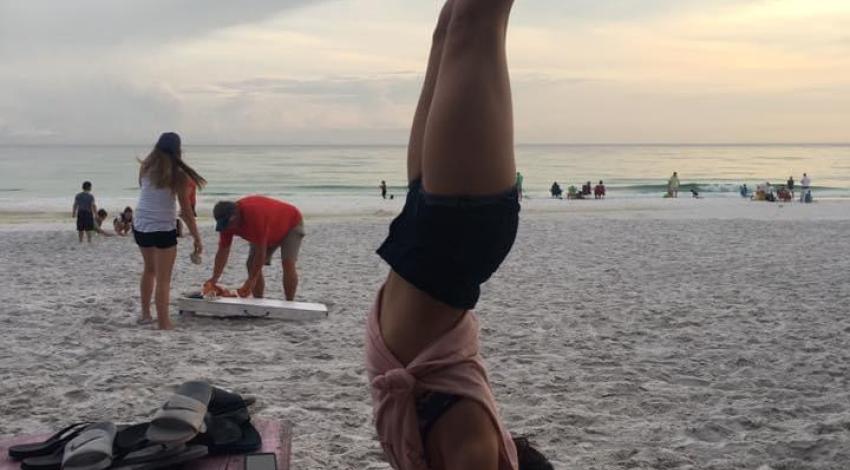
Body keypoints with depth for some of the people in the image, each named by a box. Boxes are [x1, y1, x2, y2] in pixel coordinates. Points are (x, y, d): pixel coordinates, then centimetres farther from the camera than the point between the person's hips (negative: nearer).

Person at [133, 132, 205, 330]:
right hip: (163, 229, -5)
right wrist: (197, 238, -3)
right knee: (163, 279, 1)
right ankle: (163, 324, 0)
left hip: (140, 226, 6)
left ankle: (145, 314, 33)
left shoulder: (145, 168, 1)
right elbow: (187, 211, -10)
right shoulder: (178, 175, -12)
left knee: (150, 269, 26)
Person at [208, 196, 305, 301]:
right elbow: (223, 250, -14)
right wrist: (215, 278, -24)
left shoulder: (255, 214, -44)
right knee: (251, 265, -5)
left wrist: (251, 281, -37)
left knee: (288, 263, -24)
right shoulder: (226, 221, -20)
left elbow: (261, 252, -40)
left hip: (291, 224, -8)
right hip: (271, 234, 8)